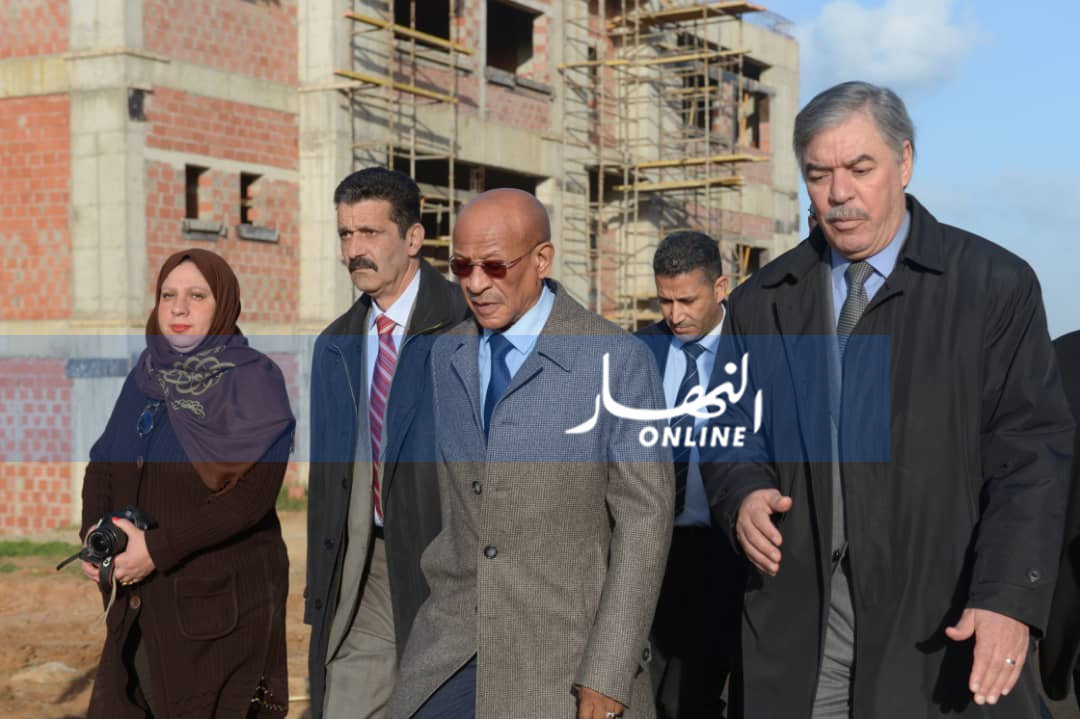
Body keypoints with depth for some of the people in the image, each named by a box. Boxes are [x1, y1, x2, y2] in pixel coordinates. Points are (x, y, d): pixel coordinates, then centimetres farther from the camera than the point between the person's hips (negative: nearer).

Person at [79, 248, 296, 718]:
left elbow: (254, 490, -18)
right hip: (140, 599, 6)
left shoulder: (254, 382, -8)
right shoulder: (146, 378, 10)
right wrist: (95, 534, -9)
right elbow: (102, 465, 11)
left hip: (221, 603, -5)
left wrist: (159, 547, -20)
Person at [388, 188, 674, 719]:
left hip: (571, 654, -4)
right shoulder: (447, 356, 7)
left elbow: (645, 518, -12)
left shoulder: (619, 361, -11)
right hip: (458, 642, 4)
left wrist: (608, 675, -16)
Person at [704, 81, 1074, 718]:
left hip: (942, 622, -2)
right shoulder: (761, 303, 9)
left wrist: (1009, 598, -17)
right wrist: (744, 493, -7)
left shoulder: (996, 284, -1)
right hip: (799, 622, 3)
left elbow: (1030, 450, -6)